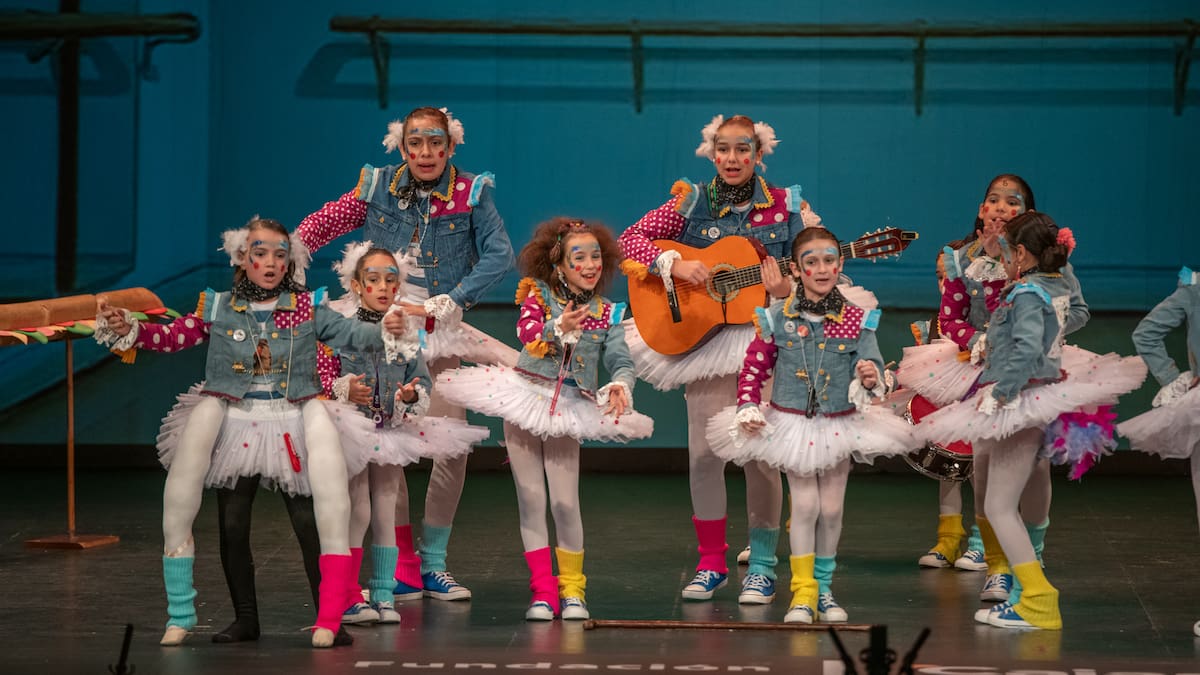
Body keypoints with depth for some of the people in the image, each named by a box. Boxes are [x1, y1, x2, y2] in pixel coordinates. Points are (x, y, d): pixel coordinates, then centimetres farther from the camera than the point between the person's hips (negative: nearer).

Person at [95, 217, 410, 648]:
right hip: (237, 428, 2)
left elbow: (350, 334, -9)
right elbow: (171, 337, 0)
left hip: (292, 426, -1)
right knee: (232, 527, 3)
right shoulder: (219, 309, 3)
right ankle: (245, 618, 17)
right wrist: (126, 330, -15)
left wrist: (384, 333, -29)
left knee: (309, 524, -7)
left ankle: (329, 620, -3)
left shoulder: (308, 308, 0)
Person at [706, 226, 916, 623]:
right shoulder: (777, 319, -5)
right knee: (805, 504, -6)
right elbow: (753, 367, 2)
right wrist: (747, 407, -8)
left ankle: (825, 588, 21)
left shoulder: (857, 320, -4)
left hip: (839, 424, 1)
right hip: (791, 424, -1)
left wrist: (871, 378, -28)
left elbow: (870, 364, -6)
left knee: (831, 509, 7)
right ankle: (803, 591, 3)